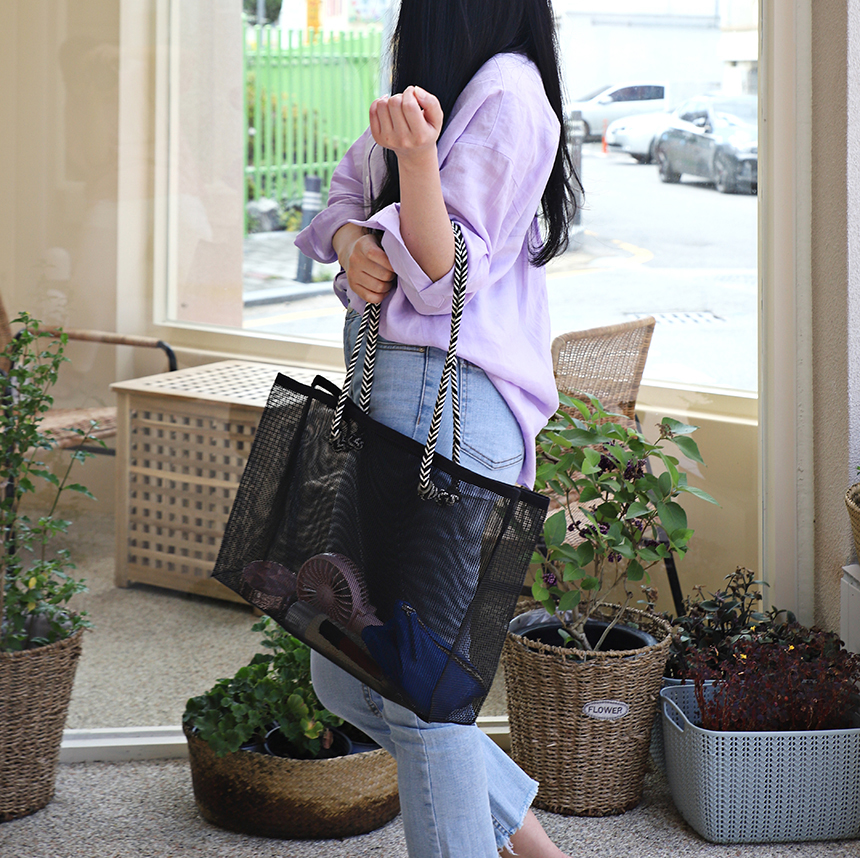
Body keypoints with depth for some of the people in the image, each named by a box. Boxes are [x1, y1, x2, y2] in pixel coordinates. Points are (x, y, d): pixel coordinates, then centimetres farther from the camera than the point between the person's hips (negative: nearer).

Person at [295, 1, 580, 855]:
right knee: (345, 672, 14)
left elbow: (445, 276, -15)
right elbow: (345, 197, 19)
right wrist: (351, 240, -4)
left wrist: (417, 152, -31)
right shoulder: (440, 79, 15)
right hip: (385, 391, 10)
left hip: (444, 398, -10)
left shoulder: (508, 94, -12)